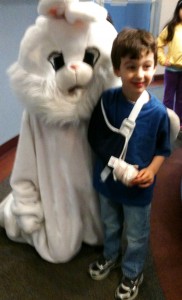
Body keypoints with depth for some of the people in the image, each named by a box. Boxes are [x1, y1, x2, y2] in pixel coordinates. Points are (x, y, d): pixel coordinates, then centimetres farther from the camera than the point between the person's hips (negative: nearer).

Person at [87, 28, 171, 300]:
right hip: (107, 180, 2)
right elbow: (94, 136, -4)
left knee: (136, 236, 20)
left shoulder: (158, 111, -19)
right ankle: (111, 256, 57)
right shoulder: (107, 99, -16)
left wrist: (152, 170, -21)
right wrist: (110, 160, -14)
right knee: (110, 225, 28)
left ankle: (132, 273, 48)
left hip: (139, 188, -2)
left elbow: (163, 149, -6)